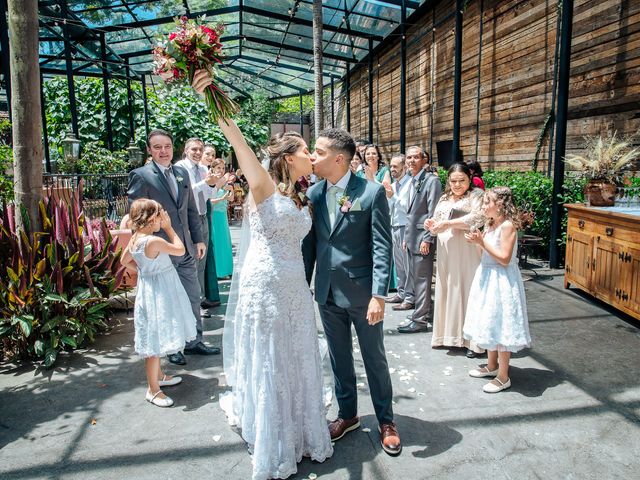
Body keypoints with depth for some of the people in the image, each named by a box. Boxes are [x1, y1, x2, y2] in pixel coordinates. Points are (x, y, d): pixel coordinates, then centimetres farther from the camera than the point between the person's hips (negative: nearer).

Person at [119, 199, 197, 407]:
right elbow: (180, 250, -14)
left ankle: (158, 375, 39)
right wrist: (169, 228, -7)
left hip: (149, 287, 10)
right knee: (156, 340, 0)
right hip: (158, 294, -10)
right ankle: (153, 389, 12)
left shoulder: (134, 239, 2)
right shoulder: (154, 241, -25)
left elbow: (125, 261, 17)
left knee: (156, 339, 23)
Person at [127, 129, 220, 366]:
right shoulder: (141, 176, -9)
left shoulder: (182, 173, 10)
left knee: (193, 297, 13)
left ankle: (194, 341, 29)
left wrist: (198, 239, 11)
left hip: (186, 248, 6)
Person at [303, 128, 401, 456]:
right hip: (327, 293, 4)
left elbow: (382, 247, -14)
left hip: (362, 292, -4)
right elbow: (309, 244, 6)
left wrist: (379, 295, -18)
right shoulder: (313, 194, 1)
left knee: (375, 359, 12)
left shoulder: (372, 192, -12)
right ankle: (347, 414, 39)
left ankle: (386, 420, 32)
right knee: (339, 359, 18)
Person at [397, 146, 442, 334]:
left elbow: (433, 213, -15)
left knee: (422, 279, -2)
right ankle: (427, 311, 28)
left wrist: (427, 239, -18)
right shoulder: (412, 182, 15)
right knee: (415, 278, 15)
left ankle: (420, 320, 6)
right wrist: (407, 237, 17)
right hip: (412, 238, 9)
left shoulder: (431, 180, -11)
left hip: (423, 238, -9)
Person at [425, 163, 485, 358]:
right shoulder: (444, 198, 17)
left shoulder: (476, 195, -2)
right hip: (446, 252, 6)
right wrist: (431, 224, -6)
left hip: (466, 252, -5)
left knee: (467, 289, -4)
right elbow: (438, 222, 18)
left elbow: (477, 218, -17)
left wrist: (448, 223, -20)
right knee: (447, 290, 7)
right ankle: (450, 334, 17)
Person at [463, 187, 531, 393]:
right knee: (490, 323, 17)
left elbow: (504, 258, -21)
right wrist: (478, 240, -1)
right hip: (488, 278, 9)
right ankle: (492, 365, 33)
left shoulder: (508, 225, -17)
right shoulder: (491, 224, 9)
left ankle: (503, 376, 10)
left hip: (501, 281, -9)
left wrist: (482, 242, -21)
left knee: (500, 325, -1)